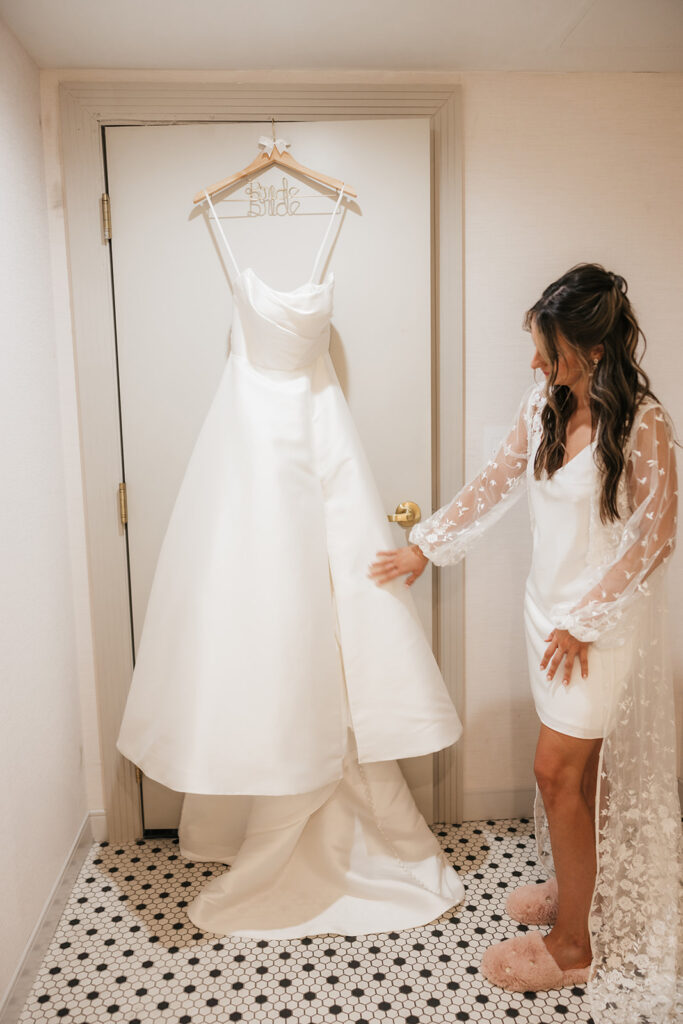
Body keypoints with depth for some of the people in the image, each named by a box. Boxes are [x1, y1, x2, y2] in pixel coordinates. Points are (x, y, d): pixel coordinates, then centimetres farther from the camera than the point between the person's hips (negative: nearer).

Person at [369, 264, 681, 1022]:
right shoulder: (543, 405, 1)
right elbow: (497, 481, 9)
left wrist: (584, 620, -14)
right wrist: (425, 545, 8)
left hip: (606, 620, -6)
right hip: (550, 609, 6)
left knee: (558, 772, 0)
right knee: (576, 768, 19)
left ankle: (573, 945, 20)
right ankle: (577, 888, 42)